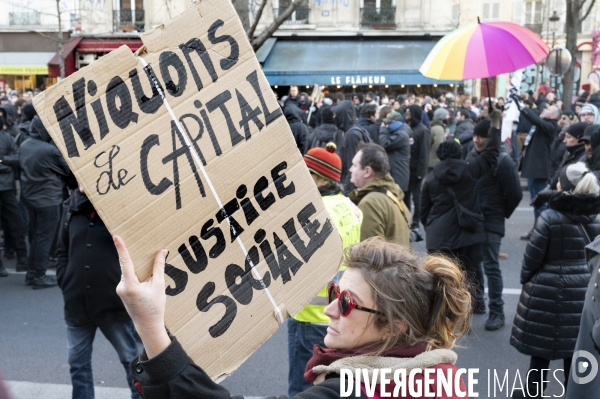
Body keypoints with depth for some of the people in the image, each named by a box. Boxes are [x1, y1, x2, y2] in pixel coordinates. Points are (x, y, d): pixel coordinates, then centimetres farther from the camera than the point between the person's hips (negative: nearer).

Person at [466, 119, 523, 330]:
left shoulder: (503, 161, -16)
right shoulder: (472, 155, 4)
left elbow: (515, 194, -14)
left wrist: (501, 213, -3)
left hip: (490, 221, -7)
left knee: (491, 266, -3)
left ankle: (497, 311, 7)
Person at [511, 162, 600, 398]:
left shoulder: (550, 217, -15)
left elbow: (533, 255, -10)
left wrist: (526, 278, 6)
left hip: (547, 289, -4)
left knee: (541, 345, 8)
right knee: (575, 346, 13)